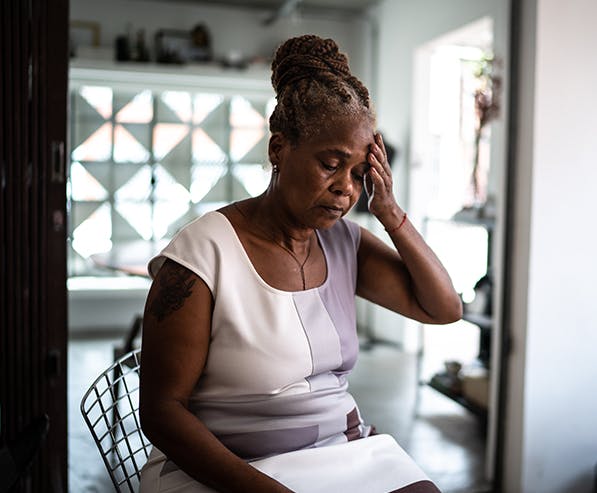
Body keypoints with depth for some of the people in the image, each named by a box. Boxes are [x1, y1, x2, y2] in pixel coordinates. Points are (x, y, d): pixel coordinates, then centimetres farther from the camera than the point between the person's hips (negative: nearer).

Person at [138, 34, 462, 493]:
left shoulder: (344, 241, 4)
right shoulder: (203, 254, -14)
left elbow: (444, 308, 5)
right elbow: (162, 410, -13)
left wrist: (390, 213, -6)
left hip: (345, 450, 5)